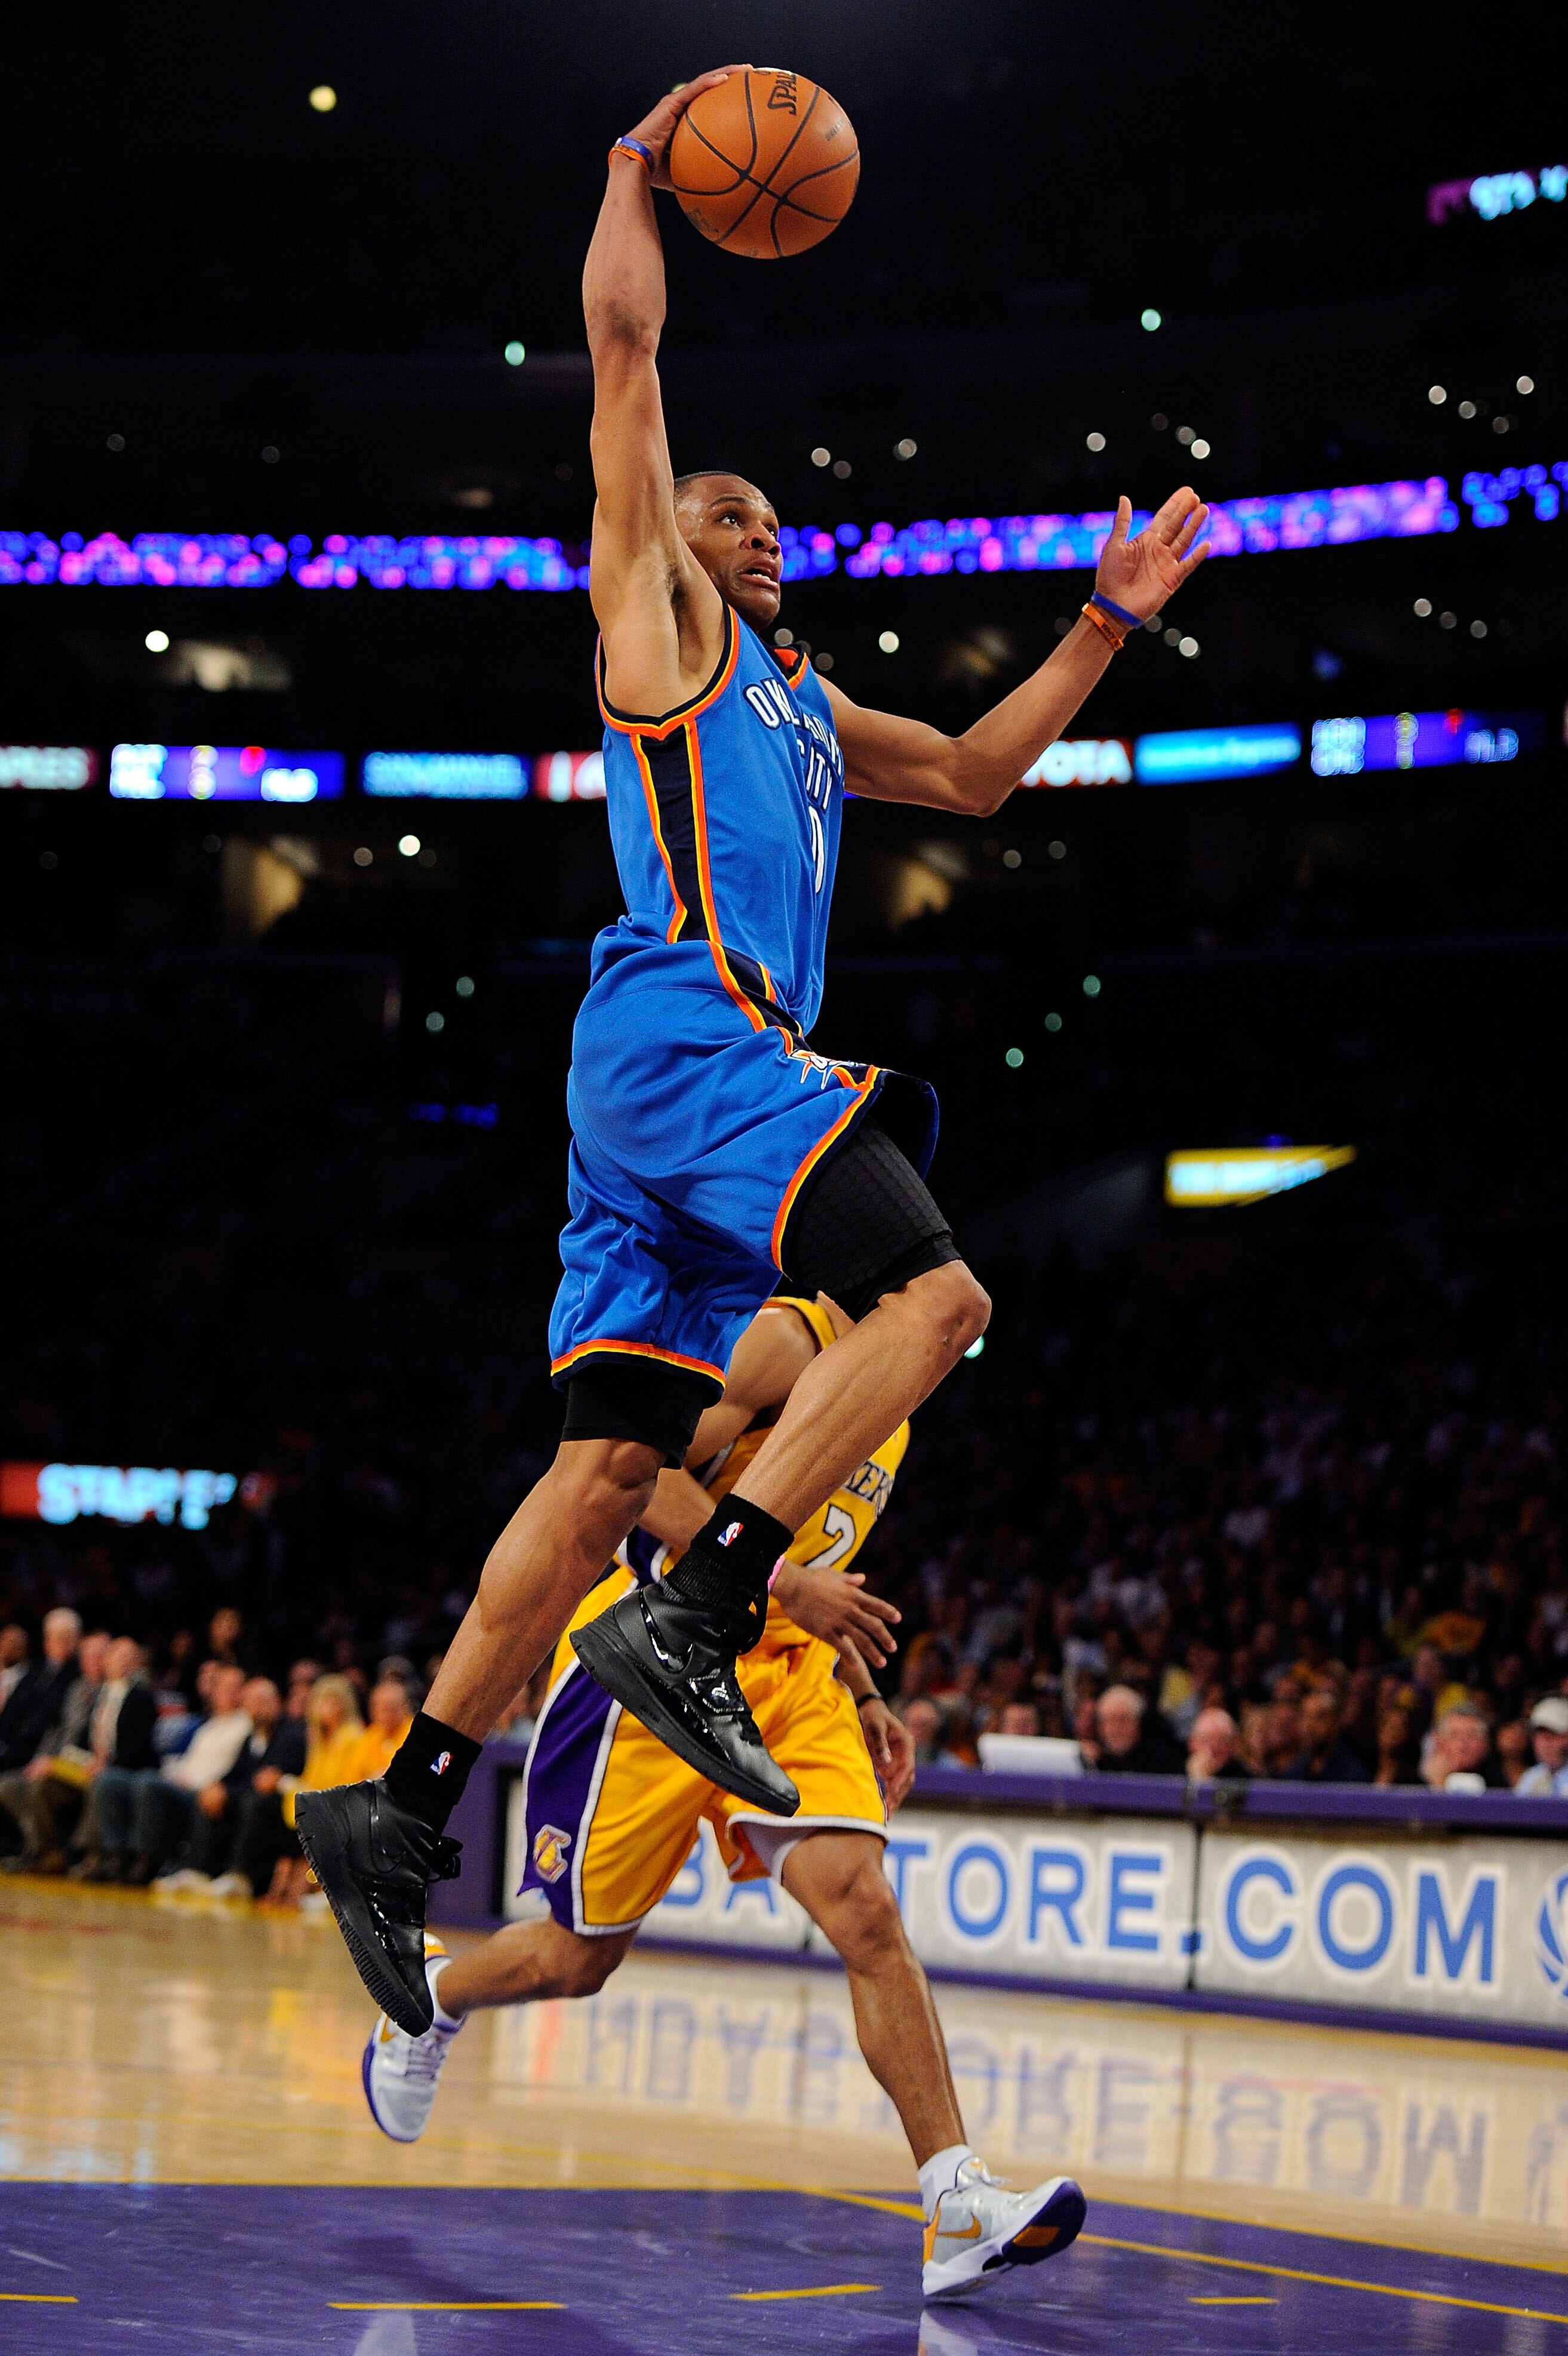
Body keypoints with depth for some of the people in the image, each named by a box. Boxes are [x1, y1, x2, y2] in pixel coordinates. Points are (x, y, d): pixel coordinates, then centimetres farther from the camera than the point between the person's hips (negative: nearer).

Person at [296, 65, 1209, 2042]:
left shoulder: (802, 705, 33)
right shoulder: (655, 608, 11)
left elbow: (976, 773, 41)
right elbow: (624, 349, 7)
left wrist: (1107, 622, 36)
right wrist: (640, 166, 15)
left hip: (731, 1058, 8)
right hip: (678, 1028, -8)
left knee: (612, 1463, 0)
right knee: (930, 1290, -22)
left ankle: (401, 1811, -1)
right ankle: (689, 1626, -27)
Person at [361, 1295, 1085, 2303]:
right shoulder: (782, 1339, -10)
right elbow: (644, 1473, -20)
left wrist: (864, 1700, 18)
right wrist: (786, 1585, -25)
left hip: (785, 1673, 7)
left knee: (866, 1910, -15)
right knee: (576, 1958, 4)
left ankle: (962, 2212, -22)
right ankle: (431, 1995, 38)